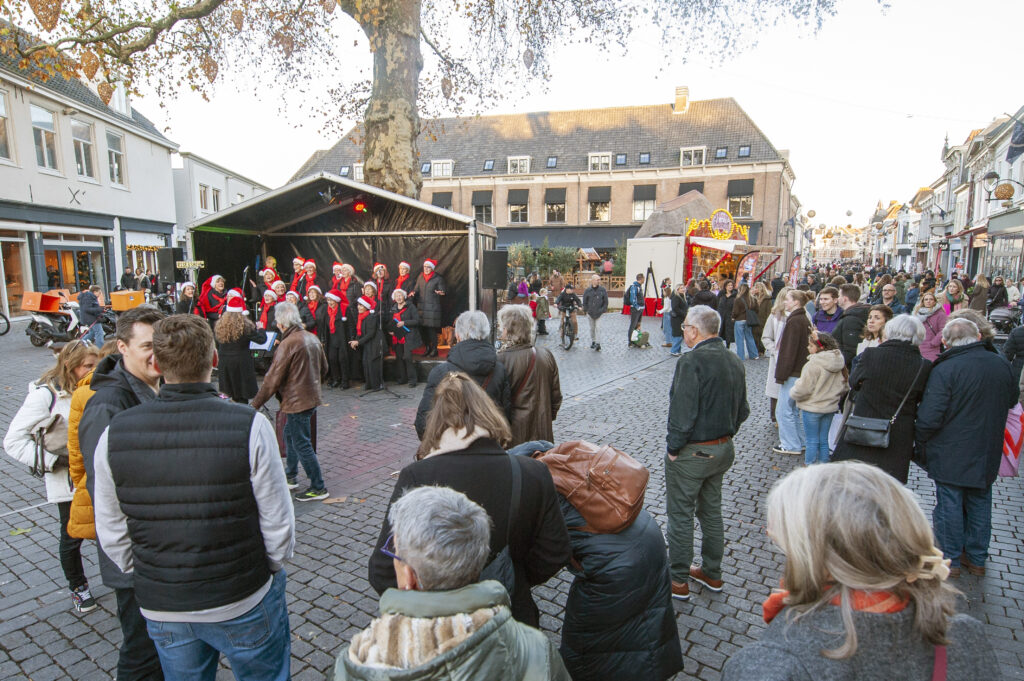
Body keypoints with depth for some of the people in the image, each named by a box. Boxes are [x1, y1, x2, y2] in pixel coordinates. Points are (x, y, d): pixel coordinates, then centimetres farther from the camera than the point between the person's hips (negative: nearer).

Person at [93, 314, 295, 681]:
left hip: (160, 610, 3)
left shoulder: (114, 434, -11)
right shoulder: (250, 426, -22)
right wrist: (269, 570, 4)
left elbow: (113, 537, -1)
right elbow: (278, 527, -16)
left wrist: (153, 580, 15)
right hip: (244, 604, -3)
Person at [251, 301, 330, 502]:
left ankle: (318, 488, 7)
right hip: (312, 397, 9)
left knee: (302, 444, 0)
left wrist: (256, 404, -10)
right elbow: (323, 369, 15)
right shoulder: (312, 338, 5)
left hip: (297, 401, -9)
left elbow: (272, 379, -19)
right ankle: (290, 476, 36)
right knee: (290, 434, 24)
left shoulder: (288, 344, -20)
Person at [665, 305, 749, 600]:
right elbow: (742, 411, 10)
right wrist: (725, 435, 17)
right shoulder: (734, 360, 4)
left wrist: (673, 448, -14)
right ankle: (711, 573, 35)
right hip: (723, 449, 8)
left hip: (691, 453, -8)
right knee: (711, 511, 21)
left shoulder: (692, 361, -22)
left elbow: (682, 414, -26)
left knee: (680, 515, 7)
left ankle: (678, 581, 20)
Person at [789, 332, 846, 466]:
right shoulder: (839, 362, 3)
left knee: (812, 441, 4)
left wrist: (792, 394, -2)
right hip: (830, 407, 7)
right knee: (823, 440, 16)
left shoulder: (814, 363, -22)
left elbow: (803, 388, -20)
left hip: (812, 408, -7)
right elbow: (843, 386, 12)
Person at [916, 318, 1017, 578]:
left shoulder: (944, 370, -22)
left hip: (950, 456, -6)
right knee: (980, 505, 18)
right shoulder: (1002, 365, -2)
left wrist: (921, 439, -5)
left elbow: (929, 418, -23)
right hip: (987, 454, 6)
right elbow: (1012, 400, 17)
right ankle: (976, 559, 31)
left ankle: (950, 561, 18)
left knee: (949, 506, 6)